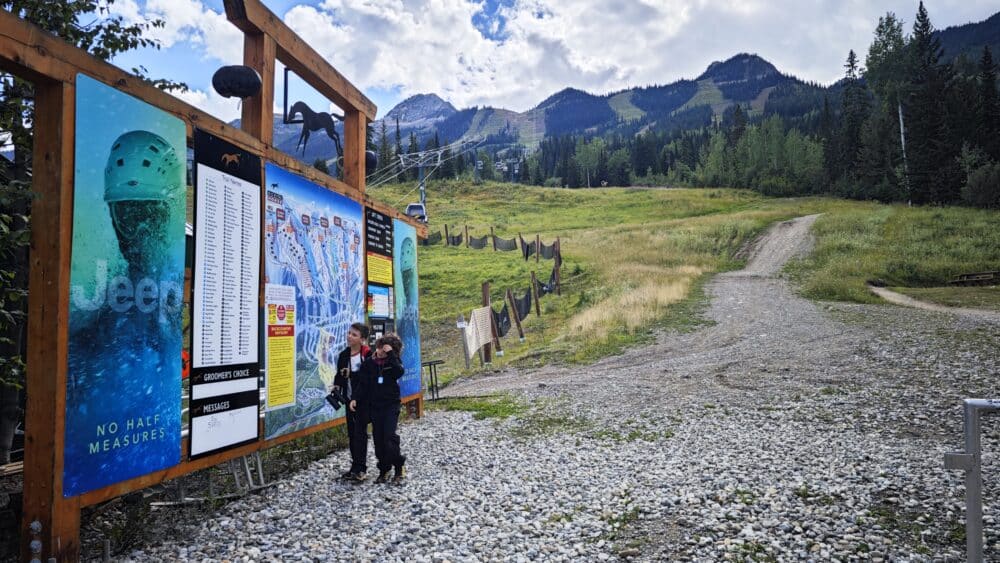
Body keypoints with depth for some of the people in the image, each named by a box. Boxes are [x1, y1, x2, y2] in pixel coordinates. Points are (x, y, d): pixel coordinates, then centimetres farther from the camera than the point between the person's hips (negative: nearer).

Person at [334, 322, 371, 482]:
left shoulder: (367, 354, -13)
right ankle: (355, 466, 21)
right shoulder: (344, 354, 5)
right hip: (349, 399, 6)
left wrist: (351, 374, -19)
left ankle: (360, 468, 4)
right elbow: (340, 375, 8)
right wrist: (336, 388, -5)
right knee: (351, 433, 12)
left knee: (360, 432, -3)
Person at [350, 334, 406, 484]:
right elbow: (363, 383, 5)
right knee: (378, 438, 5)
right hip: (374, 405, 3)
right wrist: (355, 398, -6)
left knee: (389, 435, -13)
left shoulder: (394, 361, -3)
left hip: (391, 404, -3)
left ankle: (399, 467, 3)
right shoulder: (368, 363, 2)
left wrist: (391, 354, -24)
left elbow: (399, 372, -24)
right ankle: (384, 469, 17)